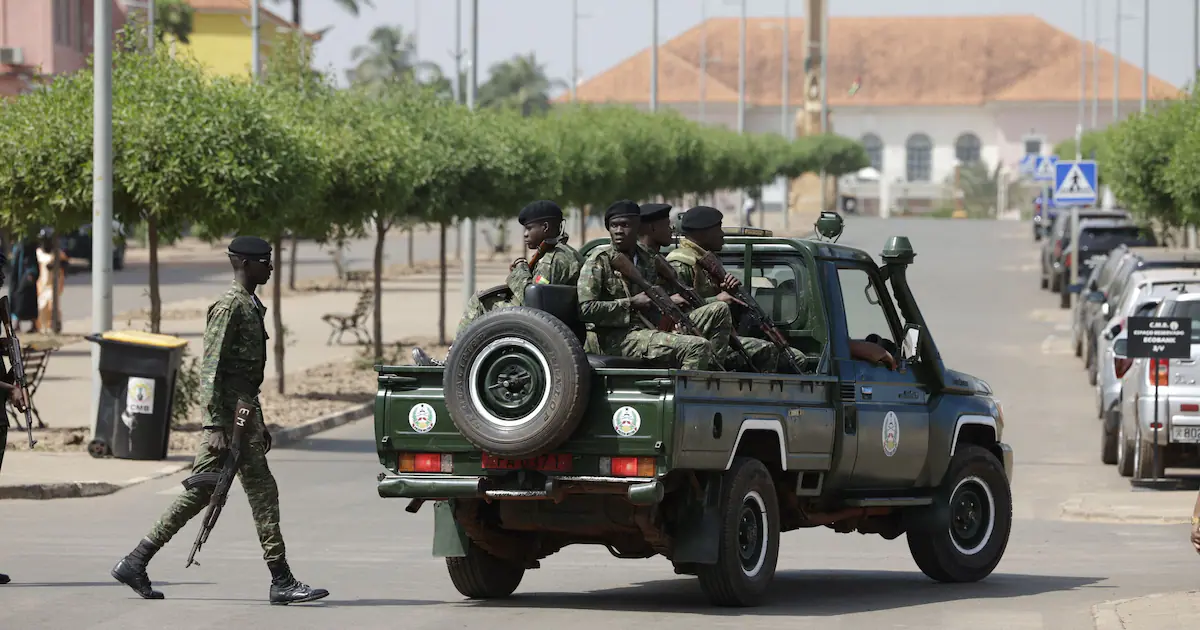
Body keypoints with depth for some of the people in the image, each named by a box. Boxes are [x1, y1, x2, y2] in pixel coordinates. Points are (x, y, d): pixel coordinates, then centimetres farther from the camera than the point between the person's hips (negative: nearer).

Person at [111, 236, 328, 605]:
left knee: (199, 492, 9)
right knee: (263, 492, -7)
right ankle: (281, 582, -5)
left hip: (244, 412, 10)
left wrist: (259, 423, 26)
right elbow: (210, 370, -18)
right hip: (231, 413, -10)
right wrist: (214, 426, -24)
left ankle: (135, 563, 11)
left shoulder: (252, 307, 19)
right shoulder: (229, 307, -13)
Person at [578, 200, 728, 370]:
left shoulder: (646, 259, 16)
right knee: (697, 347, -28)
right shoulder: (599, 261, -5)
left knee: (720, 311, 10)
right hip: (617, 340, -8)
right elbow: (585, 309, -14)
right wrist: (631, 304, -13)